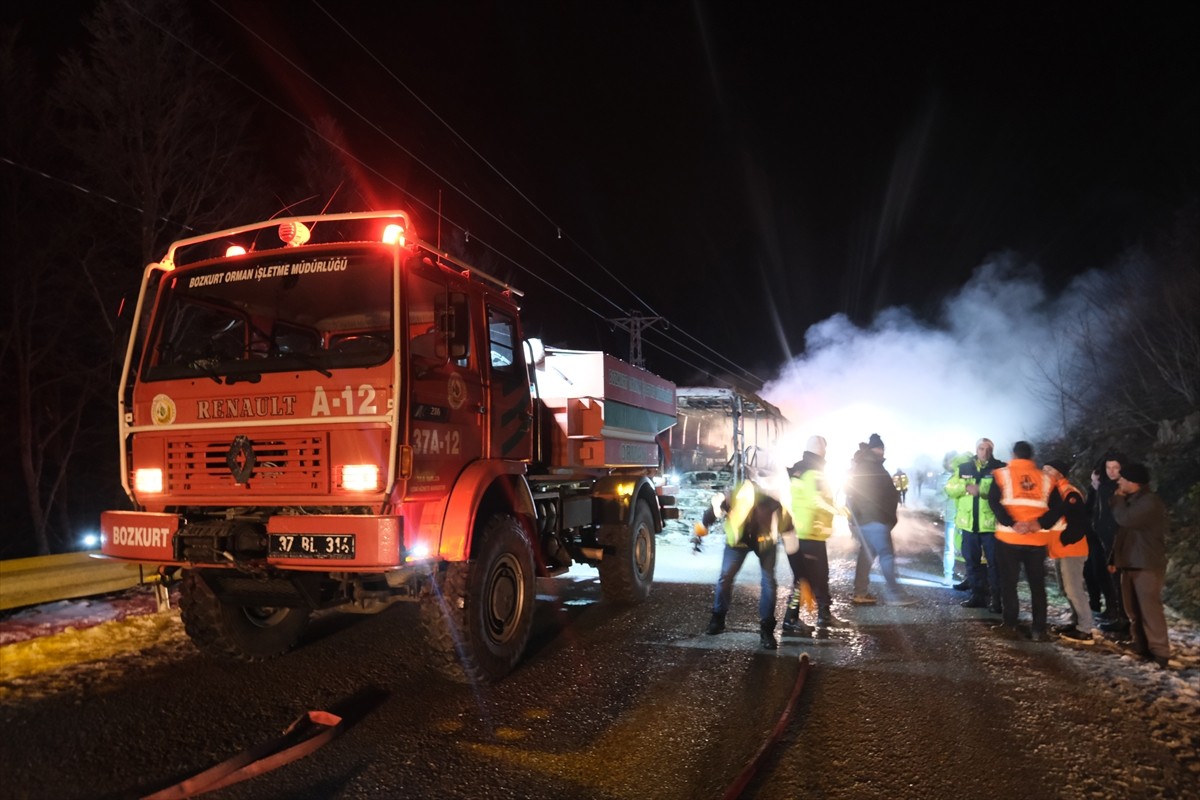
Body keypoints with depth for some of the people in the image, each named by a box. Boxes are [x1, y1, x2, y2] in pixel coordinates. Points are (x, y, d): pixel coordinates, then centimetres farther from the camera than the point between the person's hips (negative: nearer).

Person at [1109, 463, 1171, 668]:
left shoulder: (1150, 502, -15)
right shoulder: (1131, 501, 17)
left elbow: (1125, 519, -27)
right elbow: (1122, 531, 22)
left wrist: (1117, 499, -8)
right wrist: (1115, 559, 20)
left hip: (1147, 565, -10)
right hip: (1130, 564, 10)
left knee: (1150, 609, -10)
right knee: (1134, 610, 12)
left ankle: (1159, 652, -6)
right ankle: (1141, 647, 20)